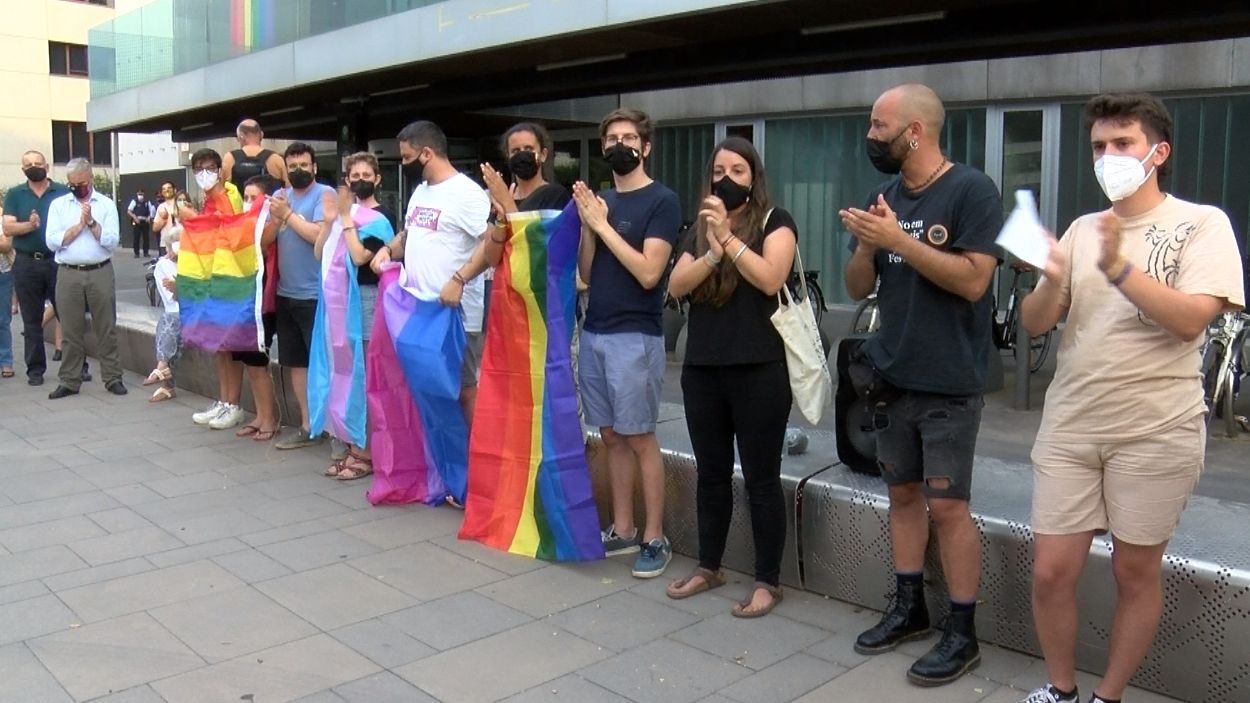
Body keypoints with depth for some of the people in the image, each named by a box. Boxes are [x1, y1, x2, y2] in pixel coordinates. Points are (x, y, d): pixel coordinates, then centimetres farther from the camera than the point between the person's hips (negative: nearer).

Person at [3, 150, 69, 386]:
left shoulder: (63, 192, 4)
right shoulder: (14, 195, 6)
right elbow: (8, 228, -3)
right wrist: (30, 225, -20)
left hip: (59, 261, -1)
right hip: (26, 263, 1)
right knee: (32, 320, 7)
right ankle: (35, 369, 14)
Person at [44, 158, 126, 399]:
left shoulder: (106, 204, 3)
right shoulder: (58, 205, 7)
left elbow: (112, 241, -5)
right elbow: (53, 242, -3)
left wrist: (91, 221, -12)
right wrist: (80, 224, -8)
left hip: (100, 272, -1)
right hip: (68, 274, 1)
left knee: (106, 328, 4)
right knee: (71, 330, 6)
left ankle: (113, 377, 11)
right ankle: (69, 381, 13)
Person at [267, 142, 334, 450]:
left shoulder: (325, 193, -8)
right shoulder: (280, 196, 11)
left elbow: (319, 235, -21)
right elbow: (264, 241, 8)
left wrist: (288, 214, -11)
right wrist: (275, 219, -10)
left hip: (316, 295, -7)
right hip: (286, 294, 7)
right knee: (296, 362, 12)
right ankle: (308, 426, 22)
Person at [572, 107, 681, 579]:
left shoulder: (661, 201, -6)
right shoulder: (601, 200, 13)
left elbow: (649, 273, -16)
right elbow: (586, 273, 11)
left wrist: (603, 225, -14)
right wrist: (588, 224, -4)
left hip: (635, 337, -6)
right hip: (593, 333, 6)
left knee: (640, 438, -2)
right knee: (612, 436, 11)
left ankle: (655, 539, 7)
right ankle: (622, 530, 20)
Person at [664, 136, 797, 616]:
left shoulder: (774, 221, 0)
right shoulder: (701, 228, 15)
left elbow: (771, 278, -16)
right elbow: (675, 286, 0)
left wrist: (728, 236, -17)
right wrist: (712, 251, -15)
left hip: (758, 370, -5)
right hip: (702, 369, 5)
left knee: (761, 478, 2)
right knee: (711, 474, 14)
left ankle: (768, 581, 13)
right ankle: (708, 567, 29)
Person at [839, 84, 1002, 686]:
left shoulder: (971, 191, -9)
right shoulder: (884, 198, 9)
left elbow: (973, 280, -18)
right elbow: (857, 288, 10)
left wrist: (899, 240, -21)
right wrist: (866, 247, -10)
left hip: (948, 384, -6)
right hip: (891, 377, 6)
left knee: (947, 504, -3)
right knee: (902, 493, 13)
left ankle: (962, 634, 9)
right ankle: (909, 607, 27)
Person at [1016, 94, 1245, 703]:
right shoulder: (1082, 230, 11)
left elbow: (1192, 319, -16)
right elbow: (1034, 325, 5)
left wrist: (1118, 267, -24)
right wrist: (1051, 281, -15)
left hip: (1156, 430, -3)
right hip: (1069, 425, 4)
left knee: (1136, 571, 9)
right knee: (1051, 571, 3)